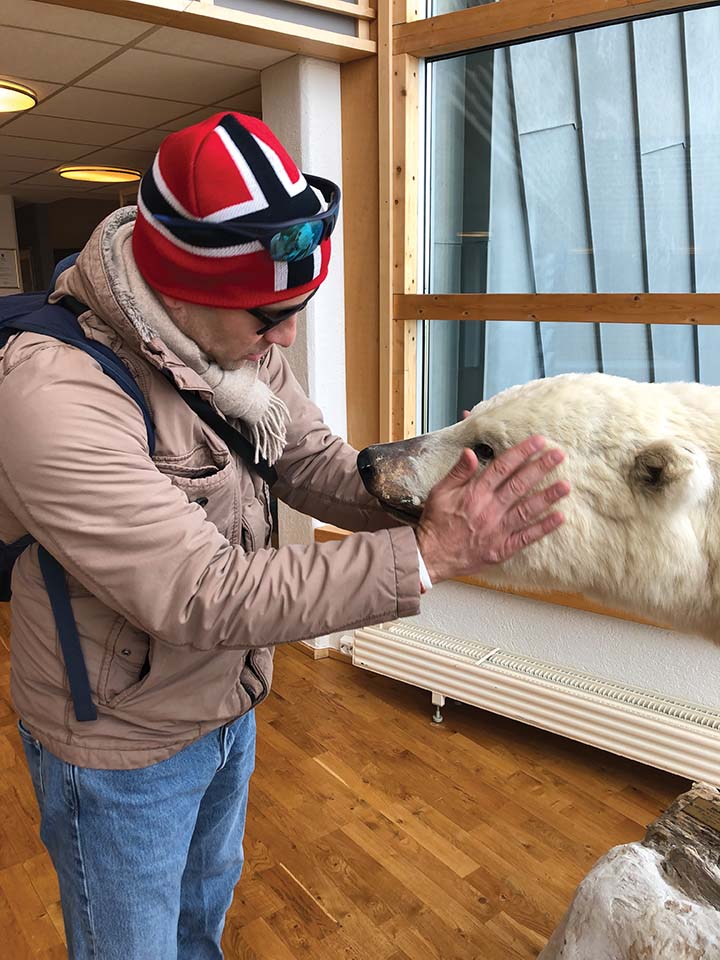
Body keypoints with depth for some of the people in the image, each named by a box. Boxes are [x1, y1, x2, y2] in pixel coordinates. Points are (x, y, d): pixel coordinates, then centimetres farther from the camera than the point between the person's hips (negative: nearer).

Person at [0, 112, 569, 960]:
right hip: (122, 755, -6)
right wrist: (424, 555, -38)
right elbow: (205, 597, -37)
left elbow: (315, 464, -5)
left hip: (228, 707, 7)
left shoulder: (238, 342, -9)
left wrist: (428, 496, -23)